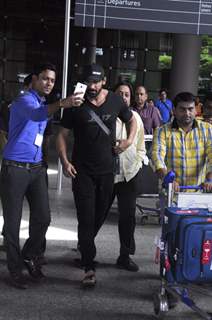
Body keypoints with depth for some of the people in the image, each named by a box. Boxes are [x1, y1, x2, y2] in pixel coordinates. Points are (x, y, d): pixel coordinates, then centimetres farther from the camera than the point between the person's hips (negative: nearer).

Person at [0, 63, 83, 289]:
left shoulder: (45, 104, 16)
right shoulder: (23, 100, -11)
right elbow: (35, 114, -36)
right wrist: (61, 104, -50)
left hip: (36, 168, 7)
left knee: (43, 218, 5)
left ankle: (29, 256, 28)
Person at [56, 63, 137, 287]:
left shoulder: (115, 101, 1)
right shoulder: (76, 105, -6)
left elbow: (131, 120, 18)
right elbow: (62, 135, -4)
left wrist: (129, 139, -1)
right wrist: (64, 161, -18)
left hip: (107, 168, 3)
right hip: (82, 170, -3)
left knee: (101, 214, 16)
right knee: (86, 218, -7)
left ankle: (85, 245, 43)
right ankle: (89, 267, -2)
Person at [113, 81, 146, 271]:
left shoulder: (135, 117, 10)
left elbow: (141, 147, 16)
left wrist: (137, 163, 4)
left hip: (130, 173, 4)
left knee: (128, 216, 7)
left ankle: (125, 256, 18)